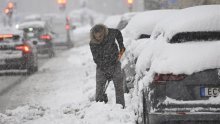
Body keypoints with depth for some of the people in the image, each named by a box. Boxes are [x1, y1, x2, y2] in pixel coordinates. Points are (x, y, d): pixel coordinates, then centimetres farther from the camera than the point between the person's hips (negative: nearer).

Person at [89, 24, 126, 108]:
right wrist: (106, 71, -21)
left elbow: (118, 33, 10)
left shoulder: (110, 33, -16)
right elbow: (96, 59, -16)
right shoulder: (92, 44, -18)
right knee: (99, 88, -3)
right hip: (102, 66, -1)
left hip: (115, 63, 1)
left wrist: (121, 46, 5)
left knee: (119, 87, -3)